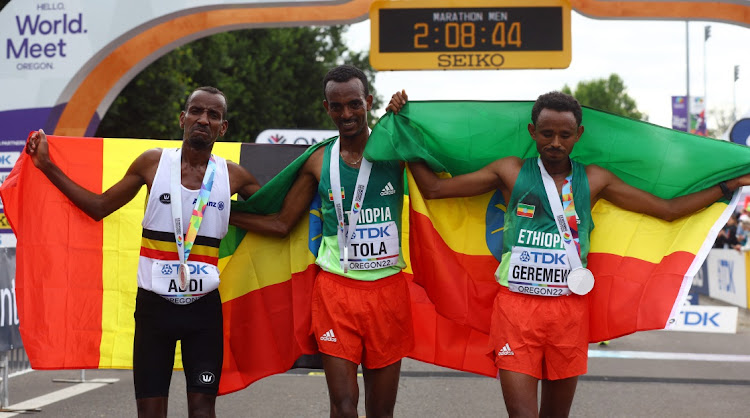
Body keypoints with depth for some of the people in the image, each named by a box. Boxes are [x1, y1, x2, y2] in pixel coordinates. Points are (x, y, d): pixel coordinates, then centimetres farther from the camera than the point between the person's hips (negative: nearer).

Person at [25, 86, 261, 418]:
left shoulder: (232, 176, 1)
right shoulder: (153, 163, 0)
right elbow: (99, 207, 7)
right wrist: (47, 166, 5)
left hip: (204, 306, 0)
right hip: (154, 303, 0)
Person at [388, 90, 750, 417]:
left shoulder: (593, 180, 9)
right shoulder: (510, 172, 4)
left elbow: (668, 210, 13)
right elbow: (434, 188, 6)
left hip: (570, 310, 2)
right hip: (516, 307, -2)